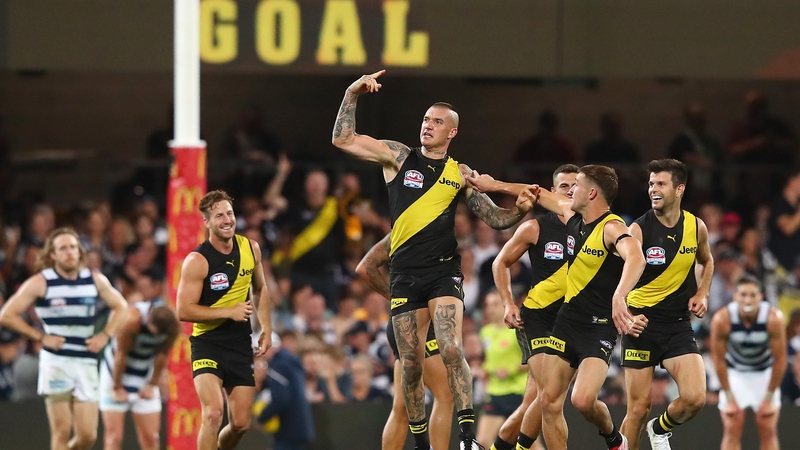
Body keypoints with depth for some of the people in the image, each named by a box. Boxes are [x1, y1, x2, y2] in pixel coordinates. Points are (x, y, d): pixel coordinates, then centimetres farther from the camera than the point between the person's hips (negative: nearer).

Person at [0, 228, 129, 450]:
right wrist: (41, 337, -8)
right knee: (62, 432, -8)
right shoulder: (40, 283, -3)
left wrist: (105, 335, 6)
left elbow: (120, 307, 22)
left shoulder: (95, 280, 7)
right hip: (55, 362, -3)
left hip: (86, 363, 3)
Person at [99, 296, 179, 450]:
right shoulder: (133, 319, -31)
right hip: (117, 373, -4)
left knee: (150, 437, 1)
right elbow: (121, 354, -21)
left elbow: (162, 355, -3)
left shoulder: (173, 326, -18)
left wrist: (152, 385, 2)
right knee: (114, 435, -8)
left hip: (145, 376, 4)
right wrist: (117, 388, -13)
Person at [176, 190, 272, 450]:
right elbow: (184, 311, -19)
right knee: (213, 414, -24)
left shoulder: (251, 249, 1)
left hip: (240, 344, 5)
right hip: (207, 344, -5)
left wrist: (266, 329, 13)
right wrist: (230, 312, -21)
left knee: (240, 423, 7)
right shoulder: (198, 261, -16)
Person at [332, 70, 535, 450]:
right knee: (411, 364, 3)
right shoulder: (398, 157, 7)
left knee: (451, 350, -20)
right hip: (404, 273, 1)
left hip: (443, 272, -1)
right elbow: (342, 140, 3)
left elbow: (495, 219, 10)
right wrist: (352, 94, -6)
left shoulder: (461, 175, 7)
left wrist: (519, 211, -10)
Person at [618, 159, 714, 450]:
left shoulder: (696, 227, 1)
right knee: (639, 408, -2)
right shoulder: (638, 230, -13)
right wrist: (625, 315, -47)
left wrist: (702, 294, 5)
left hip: (678, 324, 3)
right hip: (641, 322, -3)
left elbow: (706, 262, 23)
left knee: (694, 398, -13)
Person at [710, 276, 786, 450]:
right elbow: (719, 359, -17)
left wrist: (769, 398, -14)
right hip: (735, 373, 0)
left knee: (768, 432, -1)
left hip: (765, 373, 0)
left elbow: (780, 360, -18)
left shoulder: (774, 319, -29)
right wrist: (729, 398, -15)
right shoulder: (722, 320, -28)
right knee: (732, 432, -7)